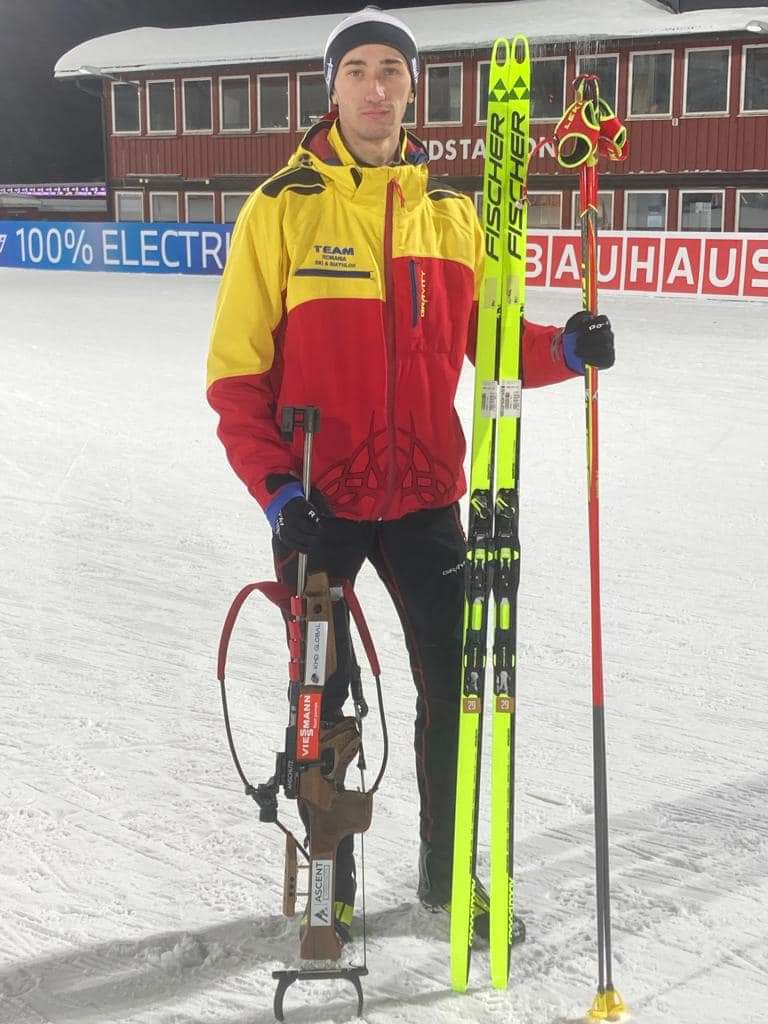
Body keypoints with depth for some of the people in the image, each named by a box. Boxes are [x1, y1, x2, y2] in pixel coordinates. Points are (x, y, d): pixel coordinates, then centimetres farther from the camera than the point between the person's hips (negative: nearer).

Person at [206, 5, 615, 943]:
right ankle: (329, 881, 28)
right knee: (322, 693, 9)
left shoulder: (450, 211, 5)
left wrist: (563, 349, -12)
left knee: (453, 685, 6)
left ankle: (447, 871, 27)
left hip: (423, 495, 3)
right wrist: (277, 491, -16)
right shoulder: (283, 208, -5)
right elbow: (237, 370, -7)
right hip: (318, 502, -2)